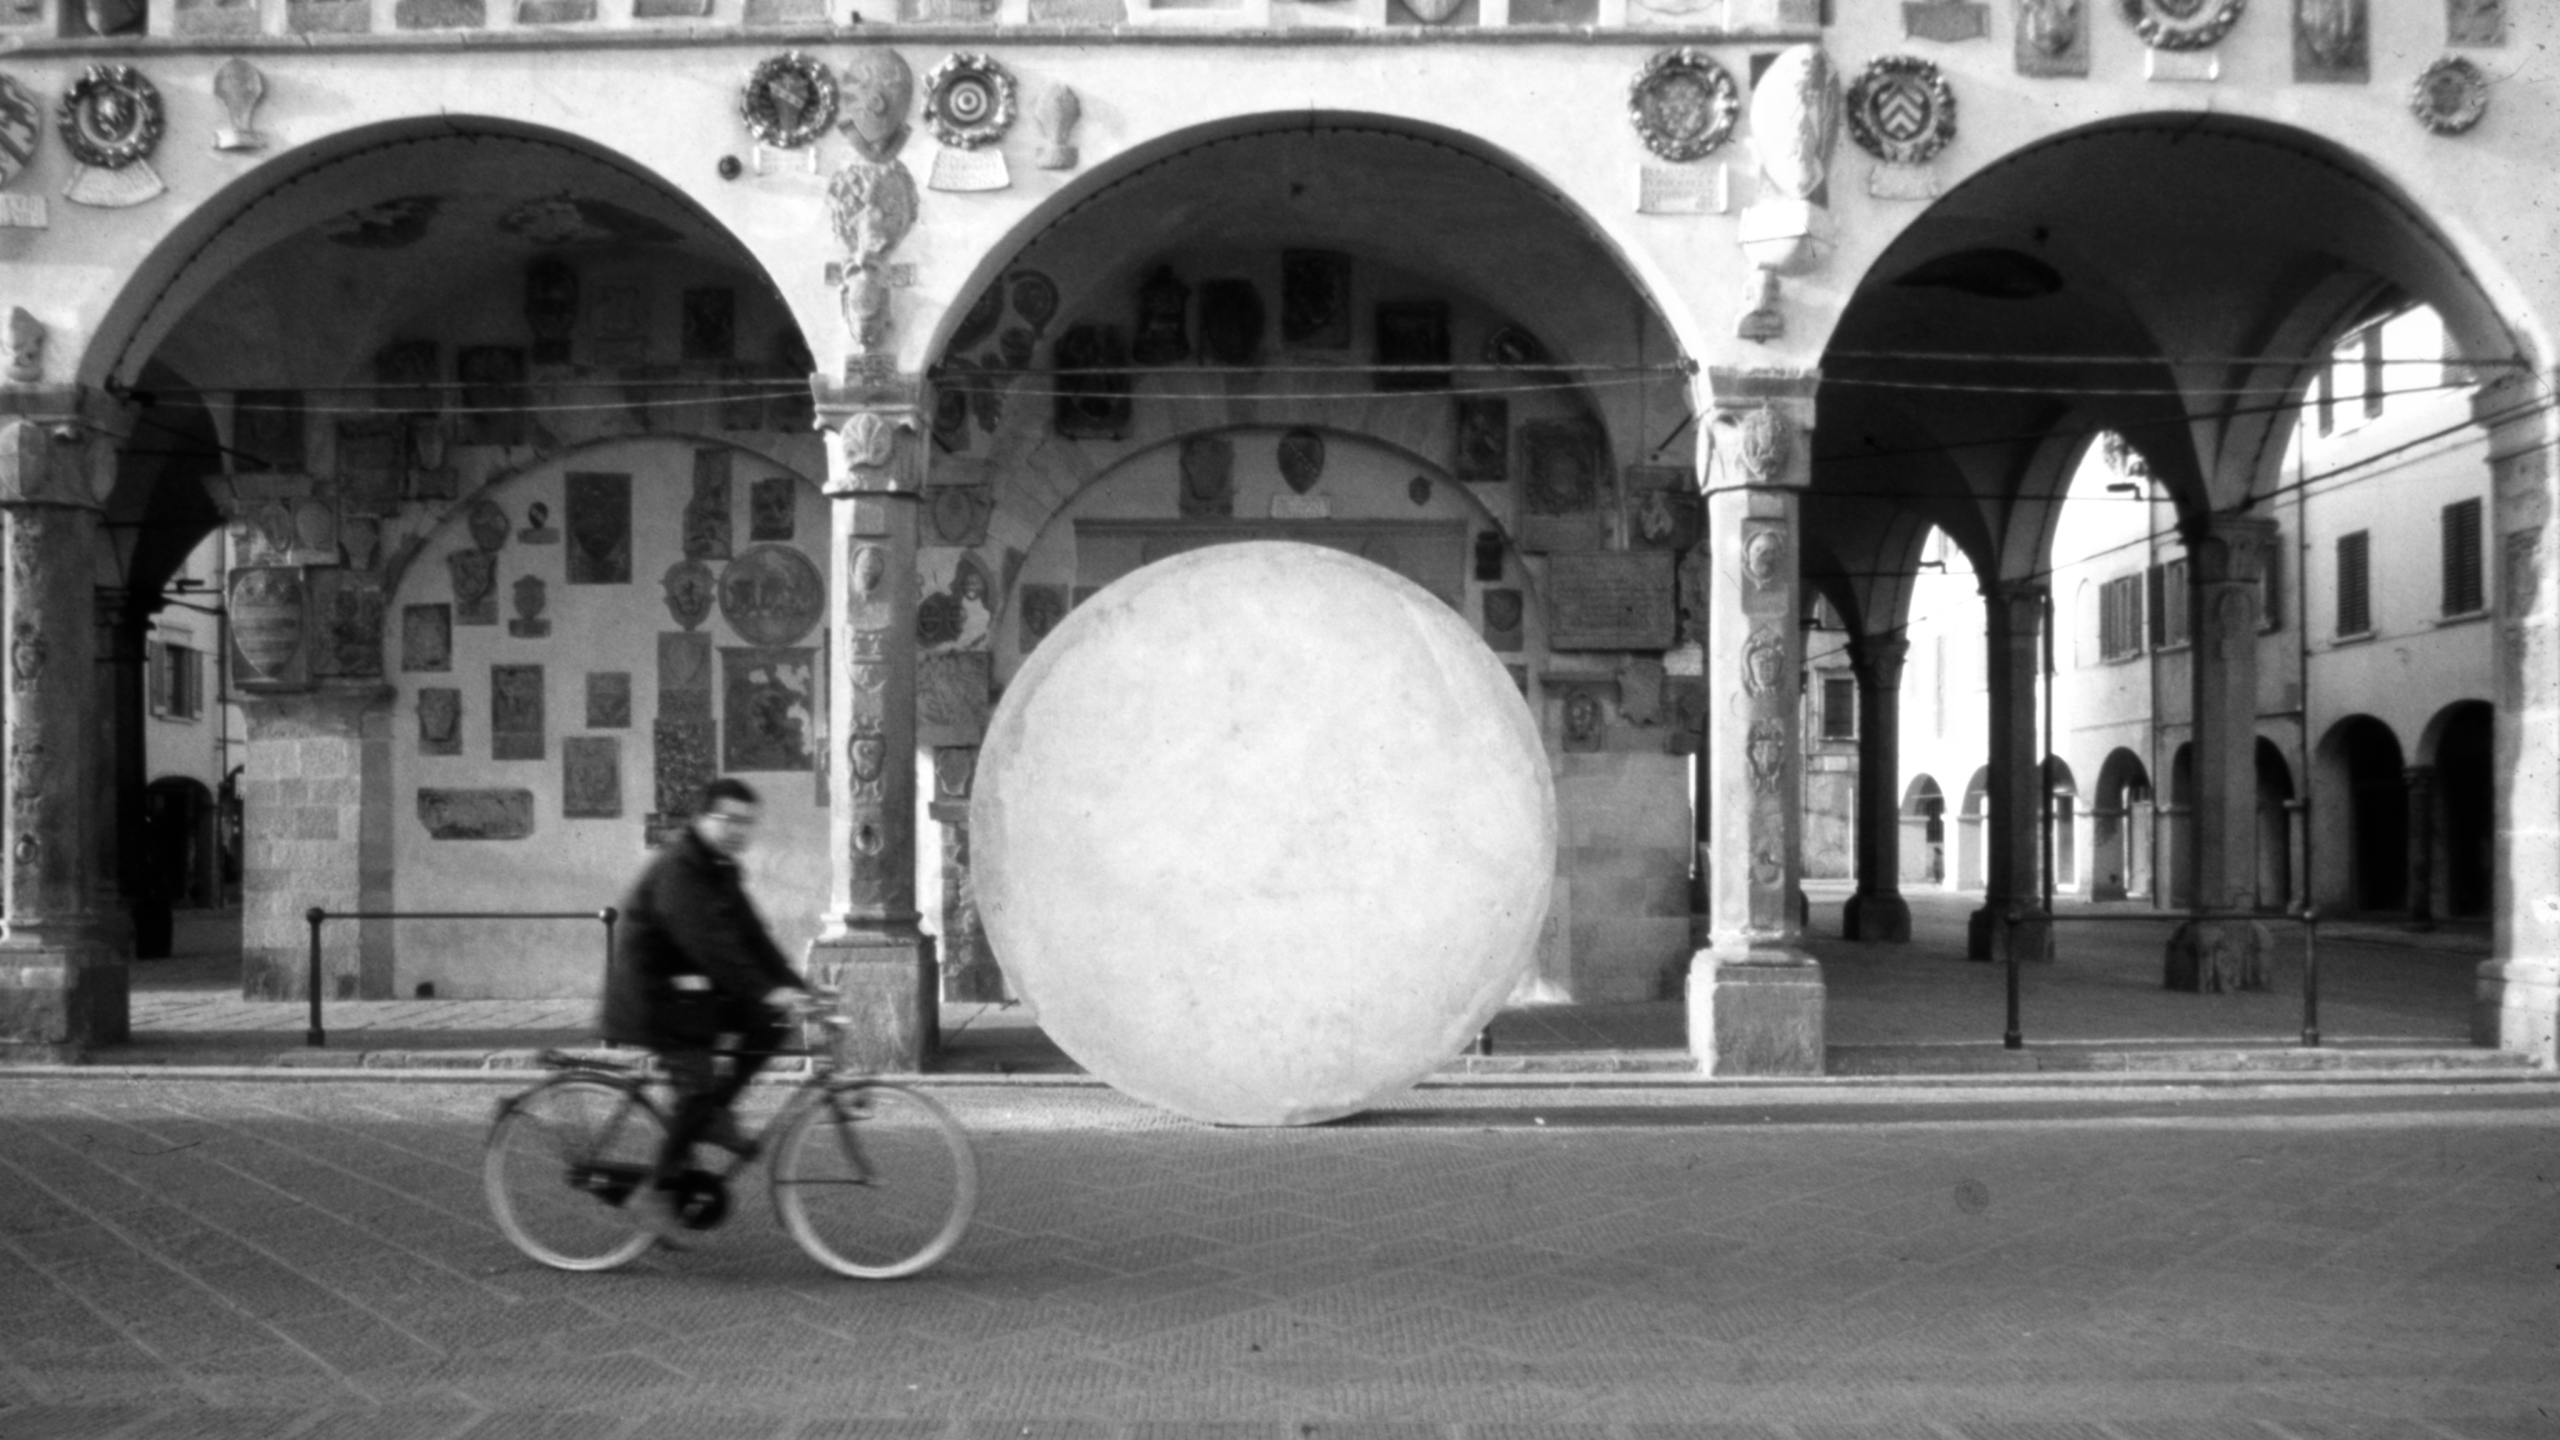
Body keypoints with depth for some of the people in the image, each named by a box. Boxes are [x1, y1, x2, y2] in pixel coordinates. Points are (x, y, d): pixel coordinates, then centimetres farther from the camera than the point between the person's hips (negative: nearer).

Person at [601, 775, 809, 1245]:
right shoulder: (677, 871, -21)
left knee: (771, 1020, -6)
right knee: (698, 1082, -19)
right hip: (650, 997, -9)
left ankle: (714, 1114, 4)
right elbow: (709, 943, -32)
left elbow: (752, 938, 7)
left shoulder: (721, 872, 10)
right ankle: (659, 1191, -7)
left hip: (689, 990, 9)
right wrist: (765, 992, -38)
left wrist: (797, 987, -4)